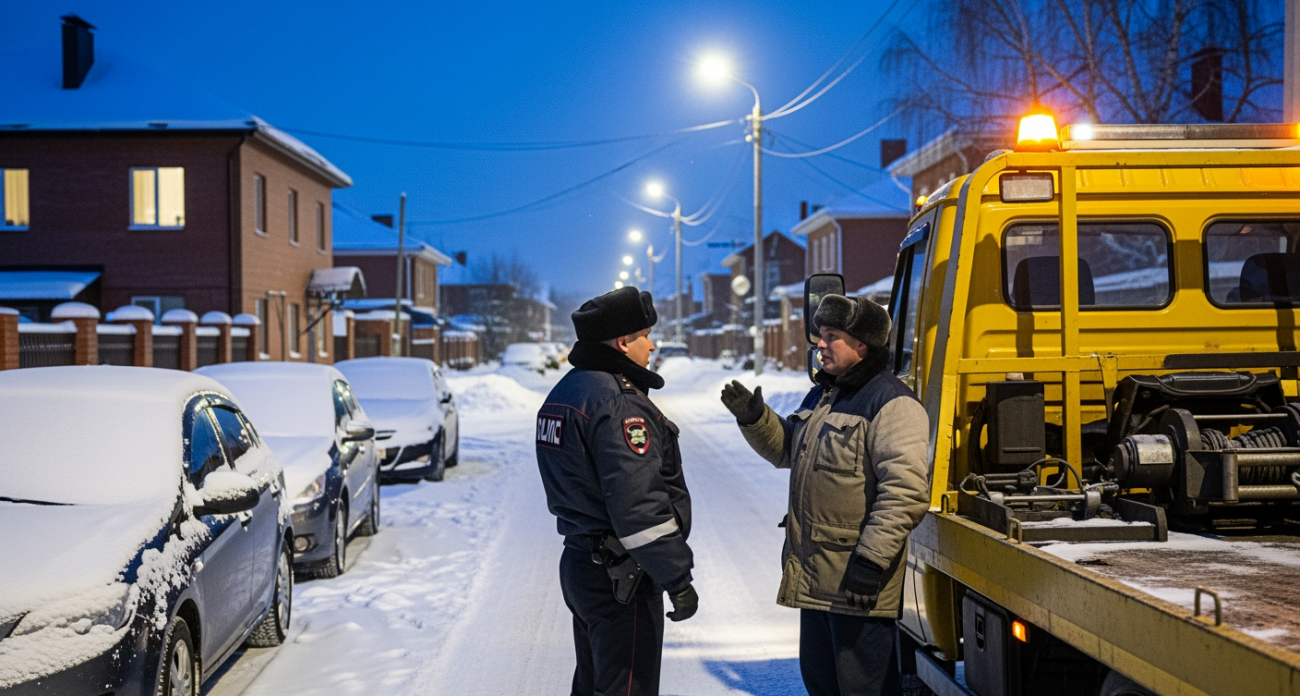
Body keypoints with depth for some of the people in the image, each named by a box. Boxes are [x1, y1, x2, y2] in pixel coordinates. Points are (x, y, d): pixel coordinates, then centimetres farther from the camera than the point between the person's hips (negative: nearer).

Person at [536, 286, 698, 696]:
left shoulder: (566, 391, 11)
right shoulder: (618, 403, -21)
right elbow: (638, 504, -27)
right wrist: (678, 578, -21)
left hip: (580, 564, 10)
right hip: (621, 580, -10)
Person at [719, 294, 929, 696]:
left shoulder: (891, 404, -17)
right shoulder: (823, 394, 14)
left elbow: (905, 491, -24)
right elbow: (786, 449, 25)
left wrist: (872, 558, -25)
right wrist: (754, 418, 7)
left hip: (858, 577, -9)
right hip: (814, 573, 10)